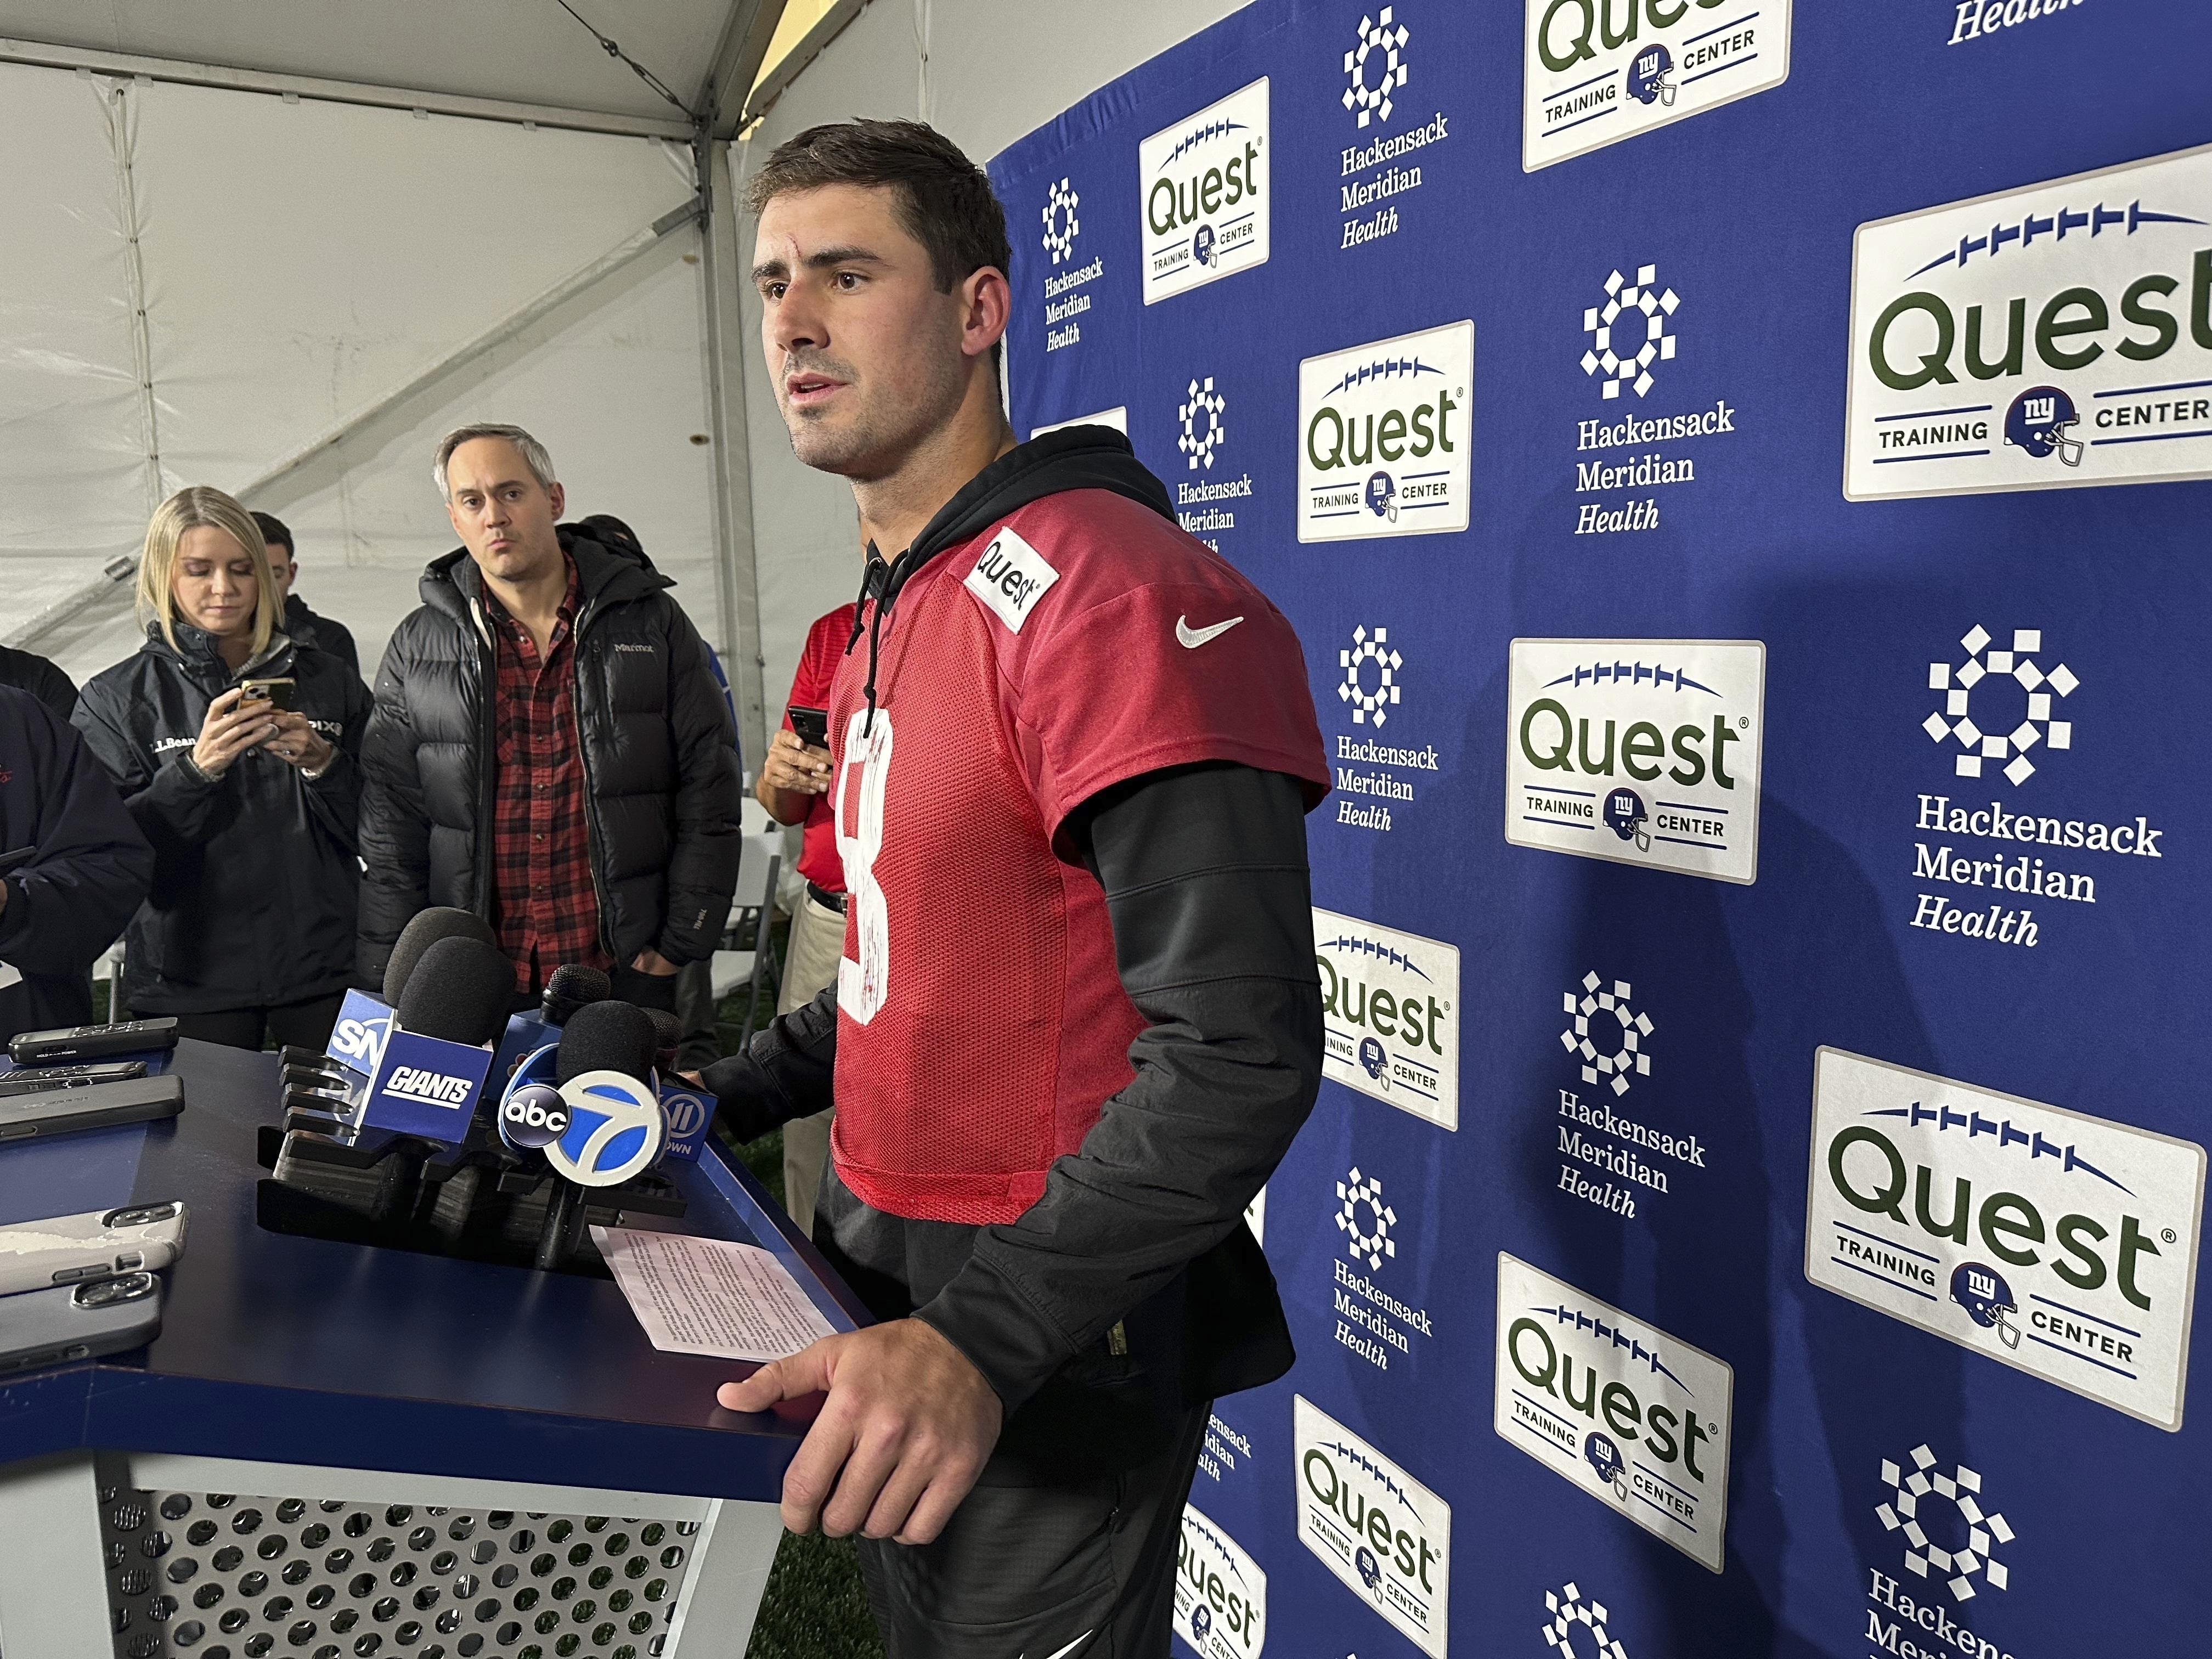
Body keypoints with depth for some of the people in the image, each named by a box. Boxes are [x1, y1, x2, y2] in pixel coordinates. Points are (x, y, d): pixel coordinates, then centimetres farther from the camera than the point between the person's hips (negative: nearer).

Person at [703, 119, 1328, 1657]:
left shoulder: (1103, 589, -21)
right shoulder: (892, 615, 11)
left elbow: (1238, 1049, -27)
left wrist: (980, 1340, -30)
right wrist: (736, 1094, 10)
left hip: (1056, 1351, -9)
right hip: (889, 1265, 9)